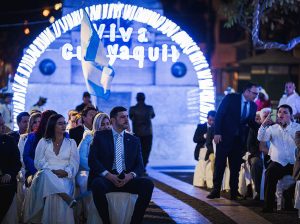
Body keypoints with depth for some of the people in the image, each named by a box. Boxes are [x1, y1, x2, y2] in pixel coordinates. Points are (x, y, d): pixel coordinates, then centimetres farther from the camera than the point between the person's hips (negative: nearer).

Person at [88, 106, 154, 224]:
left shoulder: (134, 140, 19)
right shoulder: (100, 136, 10)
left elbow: (140, 166, 12)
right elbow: (92, 160, -2)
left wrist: (130, 175, -12)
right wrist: (110, 176, -16)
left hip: (127, 179, 3)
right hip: (106, 179, -3)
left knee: (148, 184, -26)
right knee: (98, 185, -37)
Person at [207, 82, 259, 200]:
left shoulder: (253, 106, 7)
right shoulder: (231, 98, -7)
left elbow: (252, 124, 13)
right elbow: (219, 114, -9)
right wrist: (217, 133, -15)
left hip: (239, 140, 4)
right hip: (224, 137, -4)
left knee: (235, 167, 5)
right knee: (219, 164, 0)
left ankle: (234, 193, 10)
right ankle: (216, 191, 7)